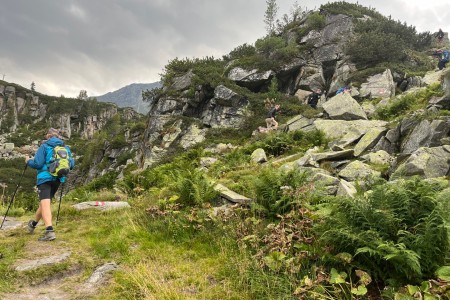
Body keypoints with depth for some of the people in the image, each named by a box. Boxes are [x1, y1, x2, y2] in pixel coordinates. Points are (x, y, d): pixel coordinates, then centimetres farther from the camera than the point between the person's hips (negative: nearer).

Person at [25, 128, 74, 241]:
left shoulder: (44, 146, -2)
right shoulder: (66, 148, 10)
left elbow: (37, 164, -9)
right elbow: (72, 164, 7)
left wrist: (28, 161, 12)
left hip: (45, 177, -5)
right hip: (58, 178, 6)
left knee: (45, 203, -13)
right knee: (45, 201, 21)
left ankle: (49, 231, -29)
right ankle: (33, 223, 41)